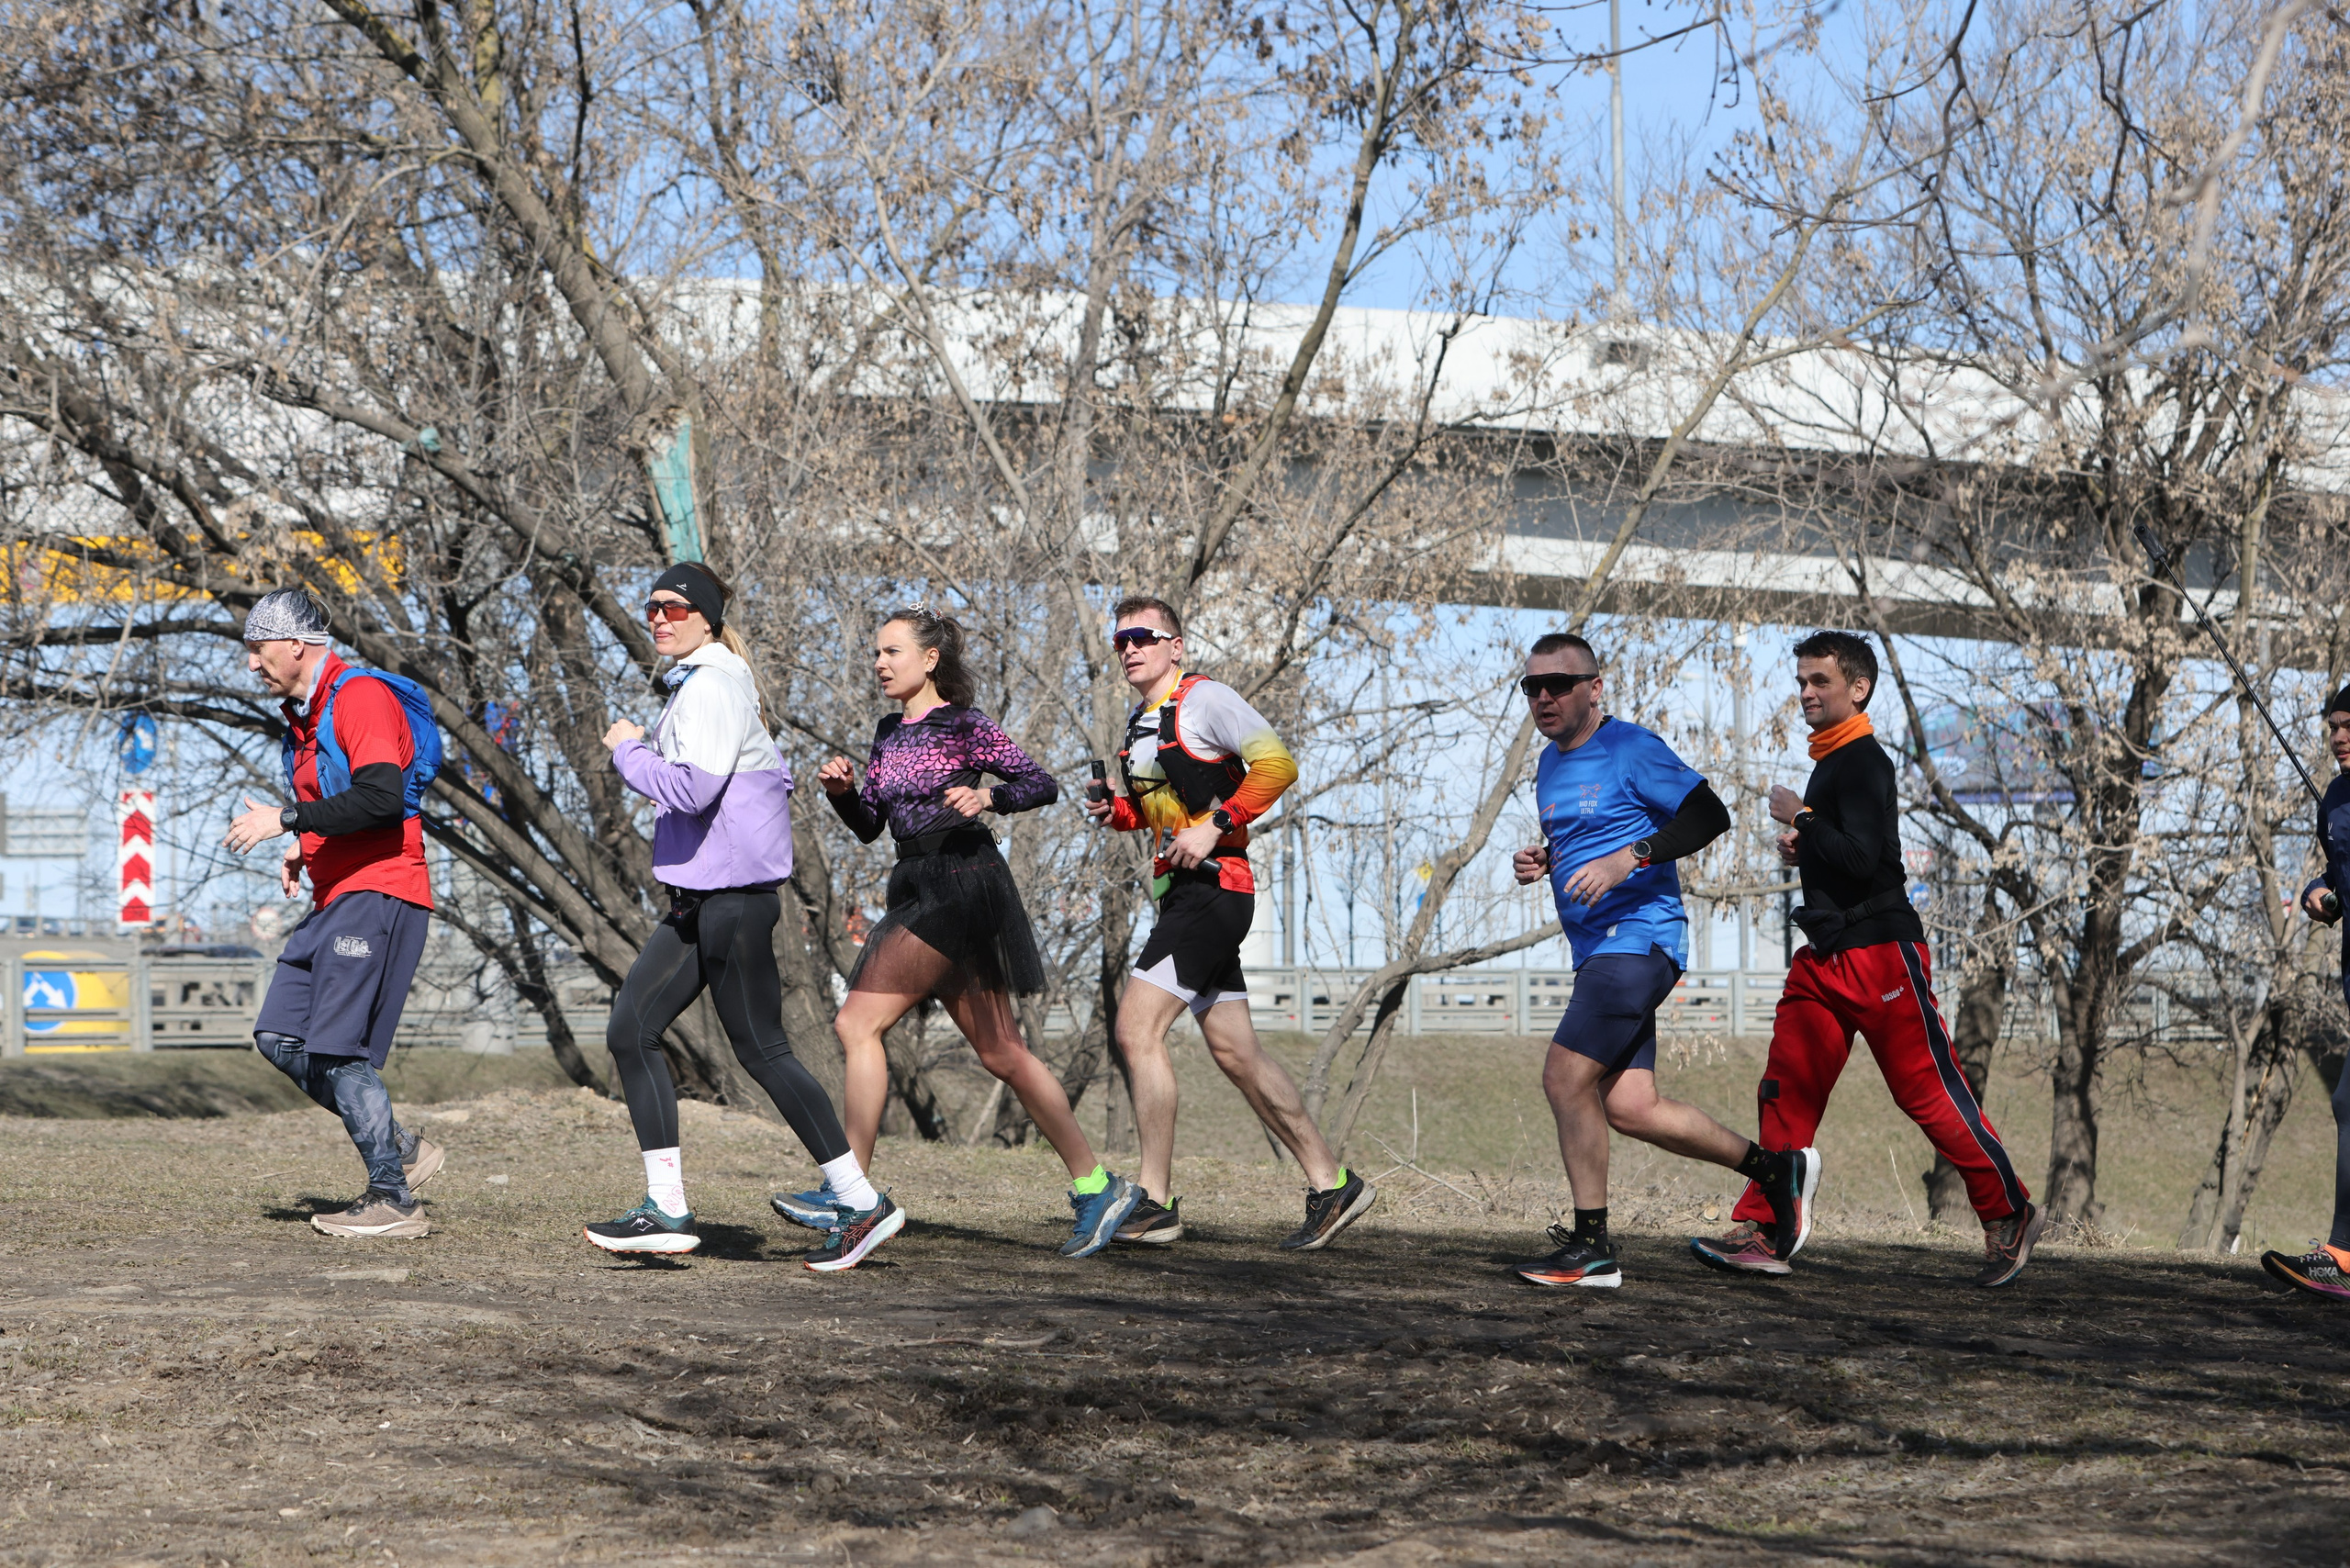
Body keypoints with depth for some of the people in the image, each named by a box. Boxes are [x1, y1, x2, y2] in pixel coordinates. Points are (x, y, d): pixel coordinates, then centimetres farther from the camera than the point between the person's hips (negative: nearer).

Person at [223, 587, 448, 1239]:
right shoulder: (305, 715, 19)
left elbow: (382, 798, -25)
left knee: (339, 1050, -13)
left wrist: (286, 818, -22)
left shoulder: (363, 697, -13)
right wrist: (303, 847, 12)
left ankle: (394, 1200, -6)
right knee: (280, 1039, 5)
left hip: (377, 895, -10)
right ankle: (400, 1148, 12)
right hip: (335, 898, 10)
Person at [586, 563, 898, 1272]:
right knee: (630, 1031, 4)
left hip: (733, 894, -10)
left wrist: (628, 750, -9)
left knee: (760, 1048, -7)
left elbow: (691, 789, -24)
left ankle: (862, 1201, -1)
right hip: (699, 898, 10)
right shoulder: (691, 685, 18)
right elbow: (776, 778, 25)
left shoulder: (713, 686, -12)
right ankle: (666, 1208, 5)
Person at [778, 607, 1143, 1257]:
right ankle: (1096, 1185, 12)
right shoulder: (890, 732, 16)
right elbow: (867, 825, 18)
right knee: (1002, 1053, 8)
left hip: (962, 884, -9)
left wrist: (987, 797, -23)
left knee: (858, 1023, -13)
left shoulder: (964, 726, -6)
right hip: (920, 888, 9)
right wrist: (841, 791, -2)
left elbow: (1043, 784, -6)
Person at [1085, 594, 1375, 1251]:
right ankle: (1332, 1184, 15)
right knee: (1236, 1053, 9)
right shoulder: (1140, 723, 18)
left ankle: (1156, 1202, -13)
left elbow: (1277, 765, -18)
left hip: (1214, 886, -10)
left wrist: (1214, 826, -22)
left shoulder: (1204, 699, -8)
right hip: (1179, 892, 10)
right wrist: (1117, 811, 10)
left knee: (1137, 1029, -15)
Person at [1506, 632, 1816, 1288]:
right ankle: (1777, 1170, 18)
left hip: (1639, 937, -9)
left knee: (1566, 1075, -16)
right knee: (1629, 1107, 2)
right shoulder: (1550, 765, 17)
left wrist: (1630, 856, -22)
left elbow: (1710, 815, -12)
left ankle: (1591, 1245, -7)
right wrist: (1541, 861, 9)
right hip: (1597, 951, 9)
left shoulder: (1631, 748, -8)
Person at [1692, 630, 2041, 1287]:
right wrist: (1804, 849, 11)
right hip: (1826, 955, 9)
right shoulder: (1831, 760, 18)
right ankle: (1763, 1234, -2)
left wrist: (1800, 819, -13)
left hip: (1881, 949, -9)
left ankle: (2010, 1213, 11)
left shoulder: (1864, 763, -13)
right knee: (1786, 1090, 0)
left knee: (1929, 1091, -3)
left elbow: (1862, 855, -24)